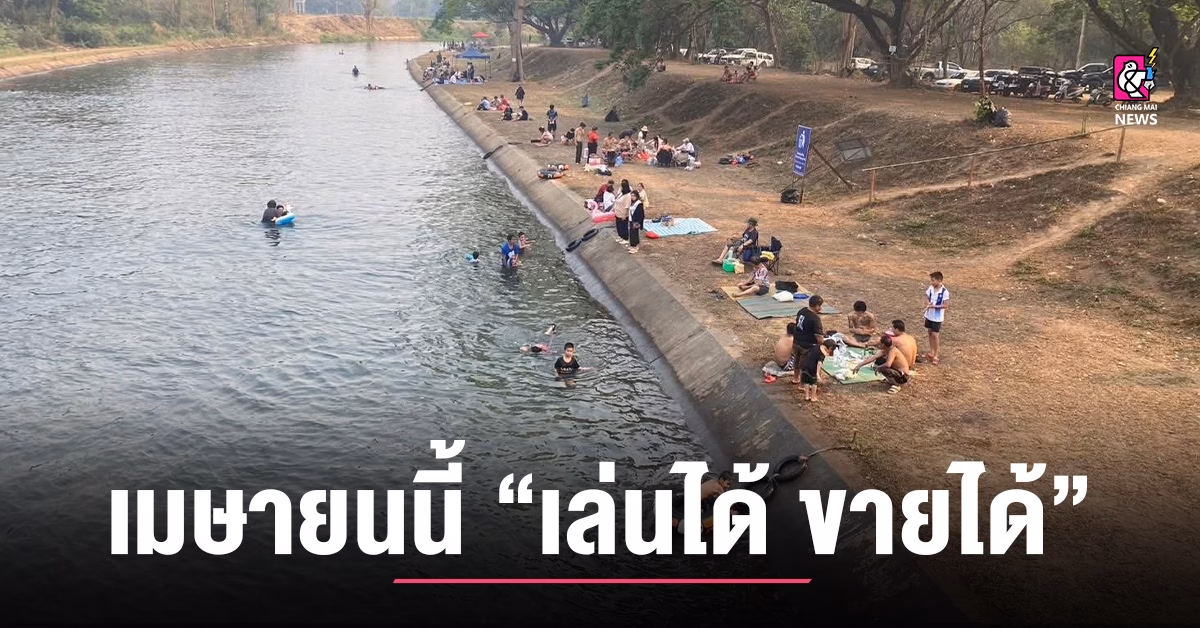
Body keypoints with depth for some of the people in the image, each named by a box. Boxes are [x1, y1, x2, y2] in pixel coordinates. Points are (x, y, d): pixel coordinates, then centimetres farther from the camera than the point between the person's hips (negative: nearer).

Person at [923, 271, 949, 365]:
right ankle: (931, 352, 31)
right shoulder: (930, 288, -3)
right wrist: (927, 303, -16)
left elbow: (944, 305, -19)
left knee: (935, 335, -3)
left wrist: (933, 306, -25)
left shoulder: (945, 292, -20)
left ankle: (935, 356, 6)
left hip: (937, 317, -6)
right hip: (929, 315, 6)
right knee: (930, 333, 16)